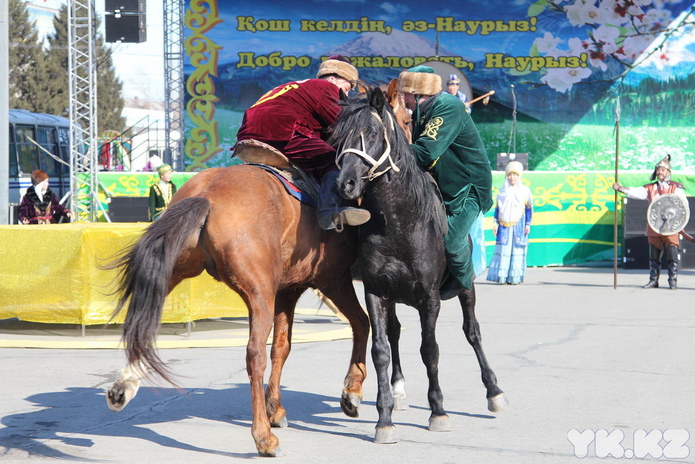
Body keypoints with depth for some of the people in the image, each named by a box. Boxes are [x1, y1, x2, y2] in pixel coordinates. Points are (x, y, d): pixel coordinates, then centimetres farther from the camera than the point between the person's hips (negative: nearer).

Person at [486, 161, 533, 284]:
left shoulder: (525, 191, 6)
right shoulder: (503, 191, 11)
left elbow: (529, 209, 5)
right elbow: (498, 208, 12)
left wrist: (528, 224, 0)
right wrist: (496, 223, 5)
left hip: (518, 226, -2)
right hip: (504, 225, 2)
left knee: (517, 250, -4)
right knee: (503, 250, -5)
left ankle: (514, 277, -2)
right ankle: (502, 276, -3)